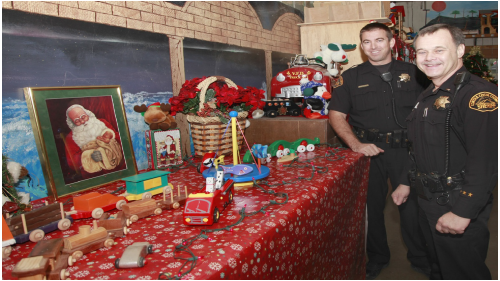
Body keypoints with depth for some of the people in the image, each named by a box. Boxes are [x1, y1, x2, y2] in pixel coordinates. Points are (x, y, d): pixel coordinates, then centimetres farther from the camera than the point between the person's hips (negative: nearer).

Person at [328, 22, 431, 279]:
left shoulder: (412, 73, 7)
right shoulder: (352, 77, 5)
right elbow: (336, 115, 1)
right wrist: (356, 145, -13)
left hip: (405, 149, 1)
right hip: (369, 150, 0)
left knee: (412, 203, 7)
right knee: (372, 204, 10)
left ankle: (420, 258, 31)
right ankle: (377, 258, 31)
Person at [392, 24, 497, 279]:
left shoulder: (478, 94, -19)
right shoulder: (429, 96, 12)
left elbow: (486, 161, -26)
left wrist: (463, 213, -27)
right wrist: (406, 182, 20)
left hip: (458, 209, -9)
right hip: (430, 202, 9)